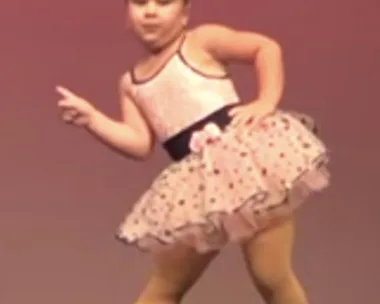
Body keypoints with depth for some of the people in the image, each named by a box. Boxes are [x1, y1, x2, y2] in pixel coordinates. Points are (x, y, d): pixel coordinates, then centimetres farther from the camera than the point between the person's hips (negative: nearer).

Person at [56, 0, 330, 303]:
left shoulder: (200, 41, 3)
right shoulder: (132, 83, 17)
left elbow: (266, 47, 0)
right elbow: (140, 144, 4)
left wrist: (266, 102, -12)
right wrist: (90, 118, -5)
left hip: (248, 155, -6)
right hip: (199, 183, 6)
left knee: (271, 275, -6)